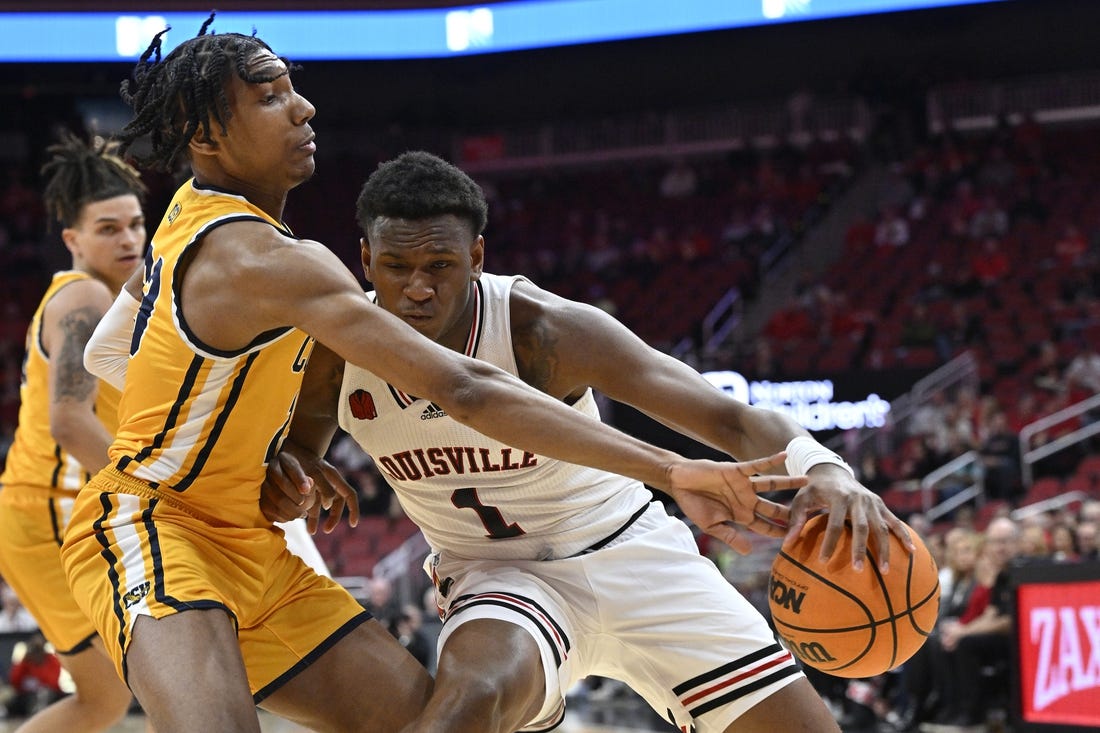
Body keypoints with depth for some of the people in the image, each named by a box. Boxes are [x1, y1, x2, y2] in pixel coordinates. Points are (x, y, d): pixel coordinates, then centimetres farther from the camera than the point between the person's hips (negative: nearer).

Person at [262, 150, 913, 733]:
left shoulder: (543, 329, -25)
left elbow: (727, 417, -29)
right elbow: (300, 446, 8)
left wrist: (823, 469, -49)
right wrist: (286, 478, -18)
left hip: (629, 552, 0)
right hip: (499, 577, 0)